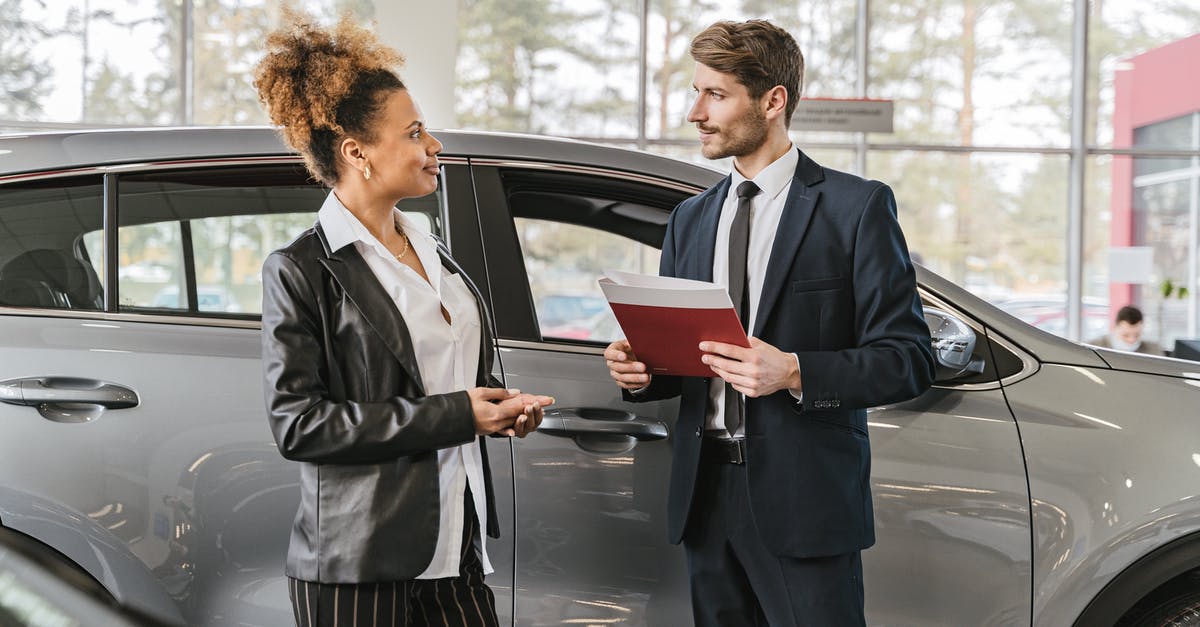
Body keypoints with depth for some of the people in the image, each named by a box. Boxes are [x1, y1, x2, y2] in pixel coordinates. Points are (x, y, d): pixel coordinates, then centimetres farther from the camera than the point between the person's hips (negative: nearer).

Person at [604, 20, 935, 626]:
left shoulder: (856, 207, -3)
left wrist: (794, 372, -22)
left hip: (805, 501, -5)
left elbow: (909, 359, -8)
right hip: (706, 495, 5)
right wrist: (642, 370, -3)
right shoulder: (688, 219, 15)